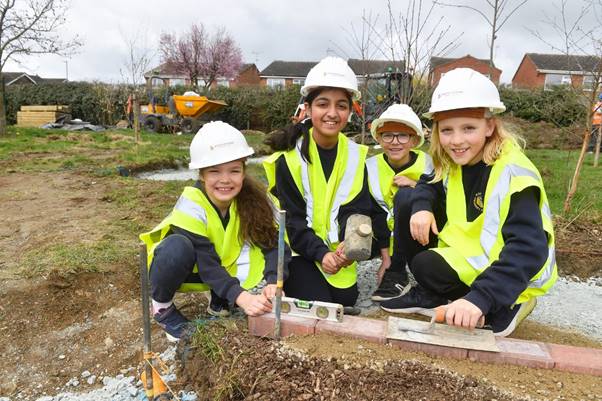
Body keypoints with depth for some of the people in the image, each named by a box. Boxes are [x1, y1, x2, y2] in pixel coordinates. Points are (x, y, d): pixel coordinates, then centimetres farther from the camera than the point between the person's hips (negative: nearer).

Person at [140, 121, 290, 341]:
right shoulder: (191, 206, -31)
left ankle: (219, 302, 0)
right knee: (177, 248, -37)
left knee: (259, 256, -23)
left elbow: (273, 243, -23)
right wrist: (241, 297, -44)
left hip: (224, 266, 4)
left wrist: (273, 282, -40)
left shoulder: (253, 198, -21)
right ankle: (161, 306, -9)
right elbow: (207, 265, -34)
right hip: (184, 265, -3)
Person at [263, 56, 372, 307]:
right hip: (297, 246, -3)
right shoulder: (290, 157, -14)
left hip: (336, 247, 4)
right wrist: (320, 253, -27)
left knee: (346, 298, -4)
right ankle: (292, 279, 15)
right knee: (318, 304, -13)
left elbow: (355, 209, -8)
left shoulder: (354, 155, -3)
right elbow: (292, 217, -15)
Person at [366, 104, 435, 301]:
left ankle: (396, 271, -17)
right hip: (391, 237, 4)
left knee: (406, 196, -28)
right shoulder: (371, 167, -10)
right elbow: (375, 216, -12)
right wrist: (385, 257, -16)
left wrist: (416, 186, -25)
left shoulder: (428, 164, -13)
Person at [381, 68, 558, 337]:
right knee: (407, 201, -3)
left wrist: (480, 297, -46)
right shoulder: (456, 162, -4)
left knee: (427, 266, -27)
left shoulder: (512, 174, -26)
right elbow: (429, 184, 14)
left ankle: (507, 305, -2)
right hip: (467, 251, 8)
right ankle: (430, 295, 5)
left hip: (511, 272, -7)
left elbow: (528, 249, -35)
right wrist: (421, 208, -10)